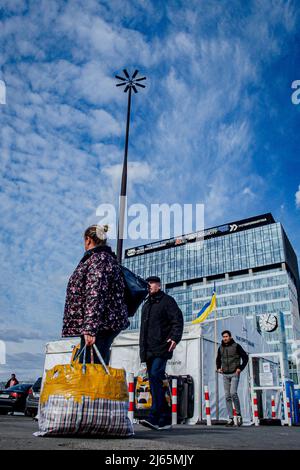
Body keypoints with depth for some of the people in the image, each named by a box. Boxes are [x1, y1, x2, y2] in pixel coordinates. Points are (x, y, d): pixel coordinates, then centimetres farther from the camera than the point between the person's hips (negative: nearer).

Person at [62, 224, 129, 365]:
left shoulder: (98, 260, -11)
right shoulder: (109, 258, 20)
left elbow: (94, 296, -21)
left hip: (100, 326, -10)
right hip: (108, 323, 10)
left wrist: (89, 329, -26)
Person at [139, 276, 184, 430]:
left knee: (155, 376, -19)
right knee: (154, 381, 6)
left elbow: (178, 320, -7)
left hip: (161, 347, -8)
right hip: (149, 350, 8)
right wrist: (142, 348, 23)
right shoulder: (146, 304, 25)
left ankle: (154, 417, -21)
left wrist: (175, 338, -21)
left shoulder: (167, 300, 2)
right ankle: (164, 419, 13)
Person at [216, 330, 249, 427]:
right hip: (225, 375, 5)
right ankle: (230, 419, 8)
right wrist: (218, 368, 10)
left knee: (233, 393, -17)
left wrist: (240, 368, -8)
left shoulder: (236, 346, -4)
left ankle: (238, 414, 1)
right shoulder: (221, 348, 10)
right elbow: (218, 359, 25)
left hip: (234, 374, -5)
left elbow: (245, 357, -2)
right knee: (227, 396, 3)